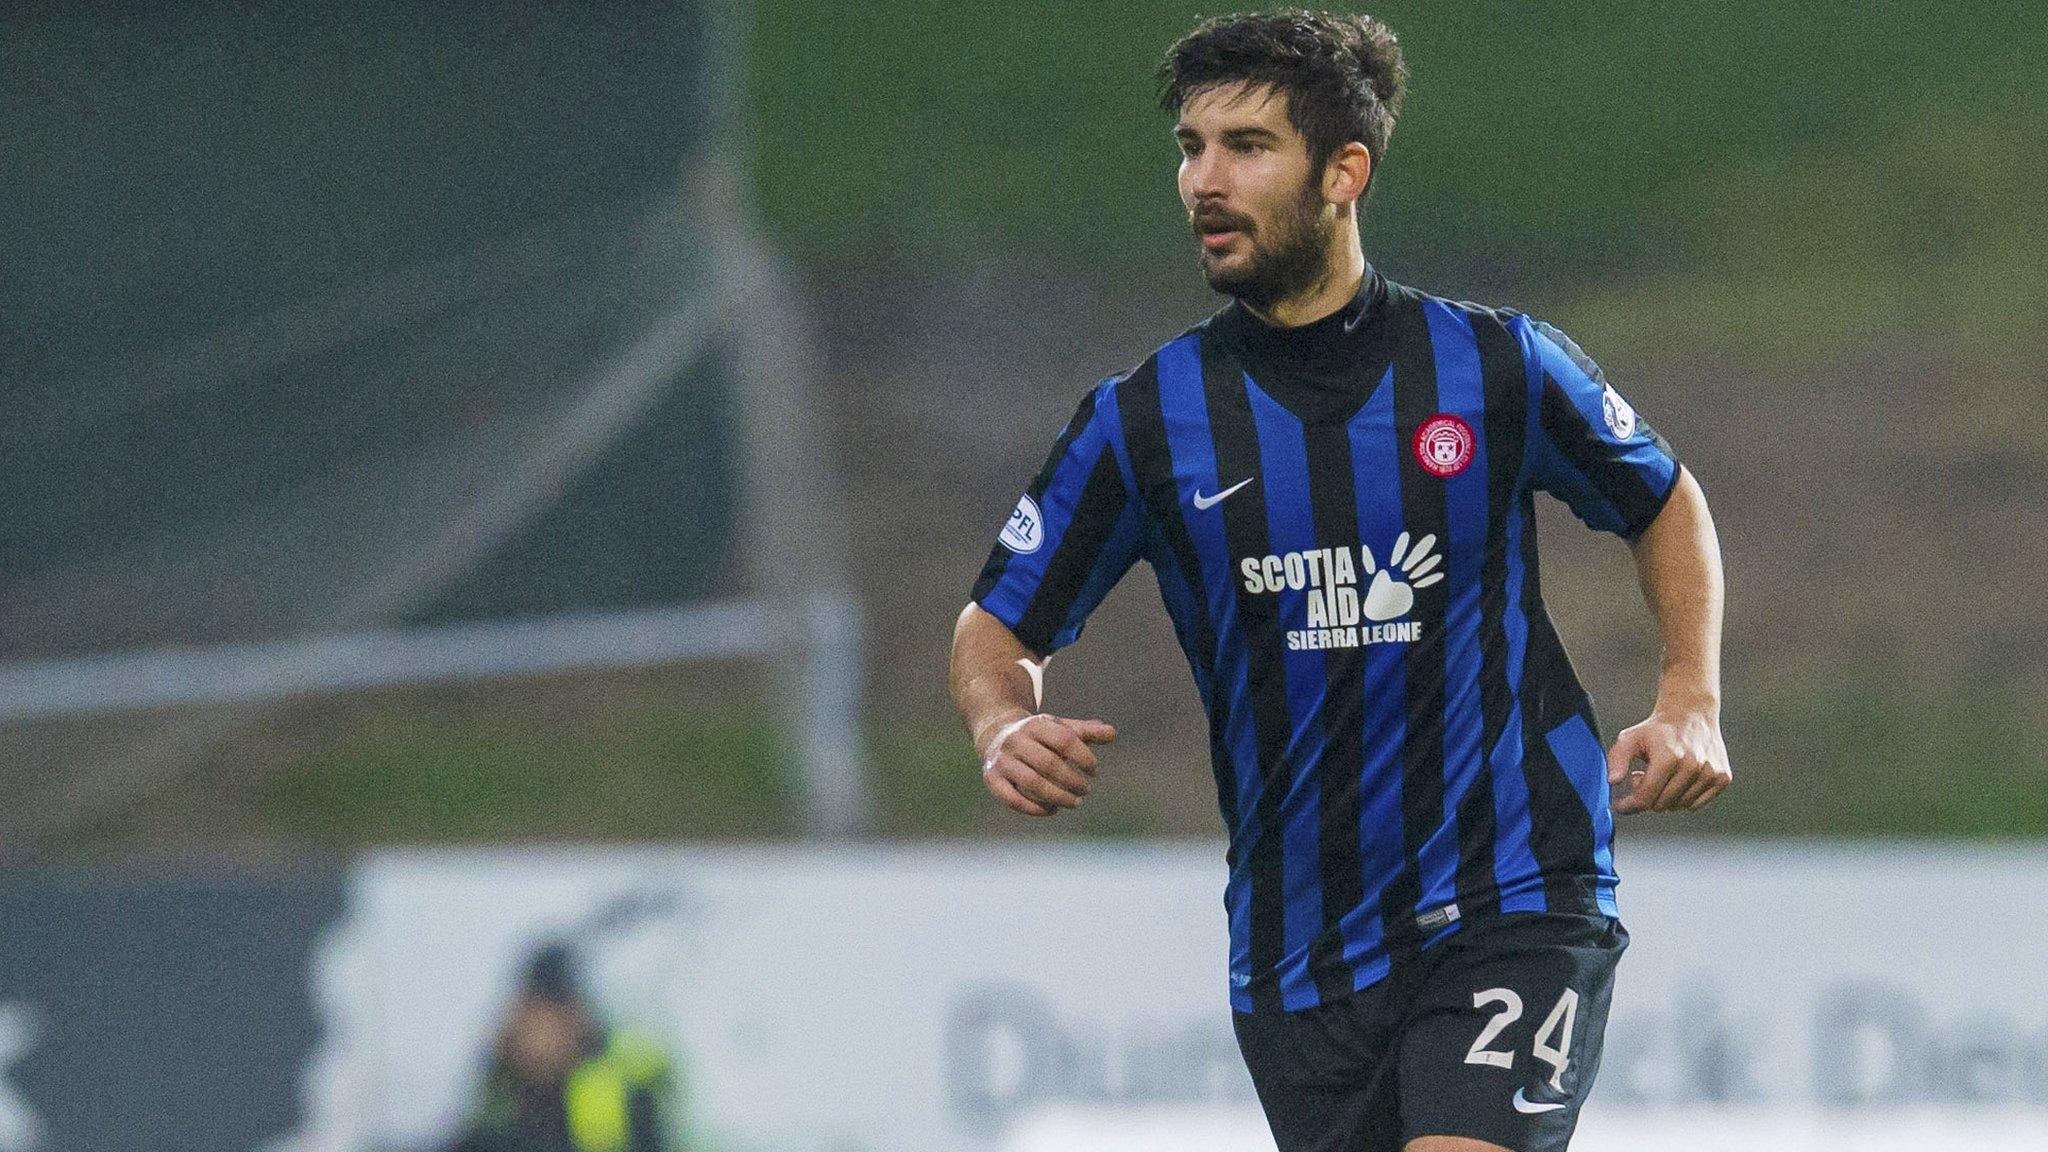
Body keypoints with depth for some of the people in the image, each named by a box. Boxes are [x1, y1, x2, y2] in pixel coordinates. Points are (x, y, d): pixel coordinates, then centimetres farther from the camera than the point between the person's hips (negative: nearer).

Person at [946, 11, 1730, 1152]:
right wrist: (1006, 729, -15)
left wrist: (1692, 705, 1)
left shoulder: (1497, 365, -2)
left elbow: (1666, 502, 16)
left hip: (1517, 900, -3)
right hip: (1299, 958, 3)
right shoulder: (1143, 419, 0)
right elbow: (998, 626, 8)